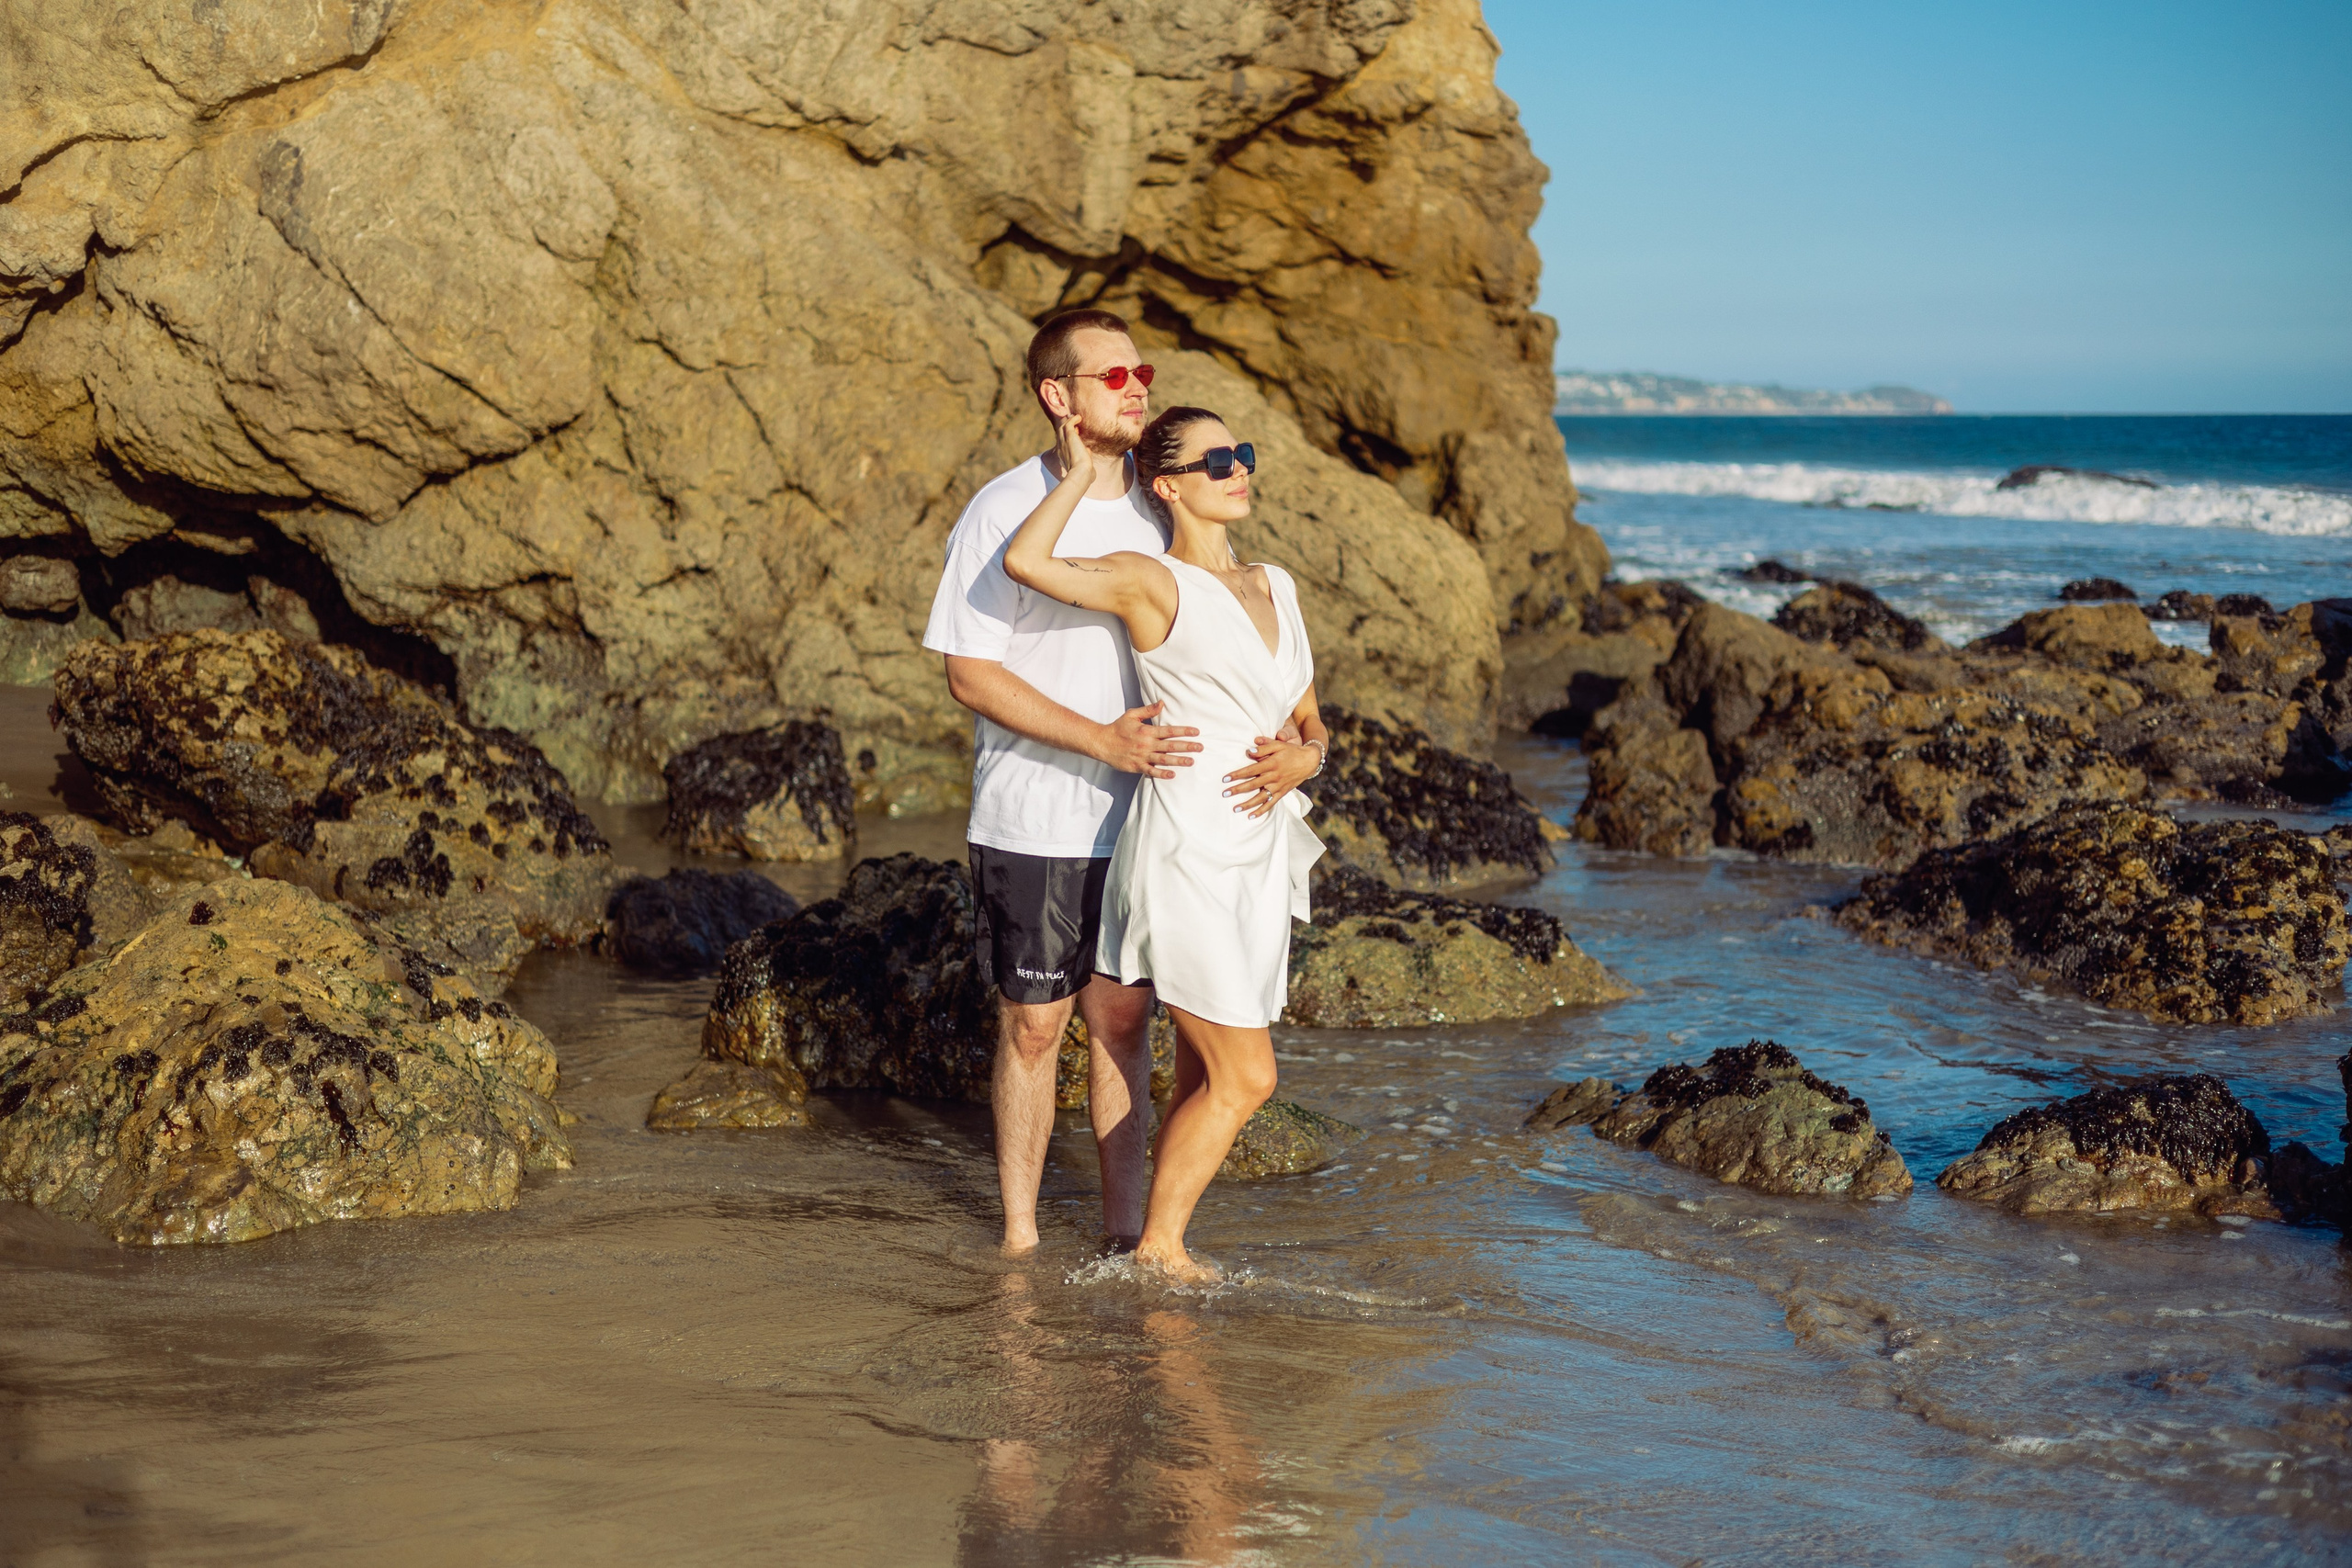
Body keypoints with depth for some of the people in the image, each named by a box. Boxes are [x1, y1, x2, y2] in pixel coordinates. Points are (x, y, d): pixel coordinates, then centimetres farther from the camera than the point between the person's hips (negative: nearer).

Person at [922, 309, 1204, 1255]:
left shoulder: (1165, 509, 6)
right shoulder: (1005, 512, -9)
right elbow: (970, 674, -12)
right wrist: (1101, 740, -21)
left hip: (1138, 820, 4)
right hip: (1032, 822, -4)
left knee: (1123, 1017, 10)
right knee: (1033, 1025, 3)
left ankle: (1123, 1224, 20)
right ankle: (1019, 1234, 16)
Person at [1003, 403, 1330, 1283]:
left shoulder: (1274, 586, 14)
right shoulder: (1151, 582, -8)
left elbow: (1312, 723, 20)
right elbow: (1024, 562, -25)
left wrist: (1302, 759, -4)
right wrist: (1078, 475, -10)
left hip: (1258, 855, 7)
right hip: (1185, 852, -7)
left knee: (1205, 1078, 11)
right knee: (1243, 1078, -6)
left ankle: (1163, 1244, 20)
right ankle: (1159, 1245, 8)